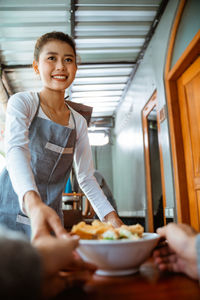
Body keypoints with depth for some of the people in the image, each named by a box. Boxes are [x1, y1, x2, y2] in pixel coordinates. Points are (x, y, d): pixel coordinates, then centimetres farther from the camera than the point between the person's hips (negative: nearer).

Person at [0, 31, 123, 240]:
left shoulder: (78, 122, 5)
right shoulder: (22, 102, -8)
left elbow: (86, 178, 5)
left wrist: (111, 217, -9)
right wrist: (34, 203, -46)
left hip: (51, 218, 4)